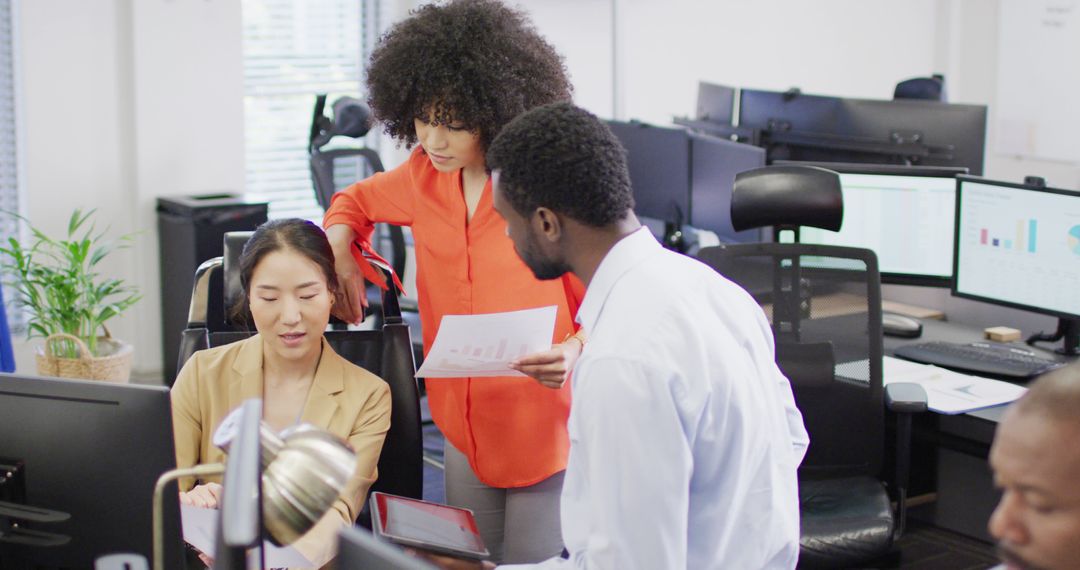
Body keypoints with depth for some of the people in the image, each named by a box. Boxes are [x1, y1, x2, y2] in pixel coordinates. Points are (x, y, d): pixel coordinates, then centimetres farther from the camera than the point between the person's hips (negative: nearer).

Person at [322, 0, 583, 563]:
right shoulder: (424, 175, 3)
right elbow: (355, 202, 25)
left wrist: (572, 354, -29)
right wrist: (341, 254, 4)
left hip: (547, 430, -5)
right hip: (464, 426, 5)